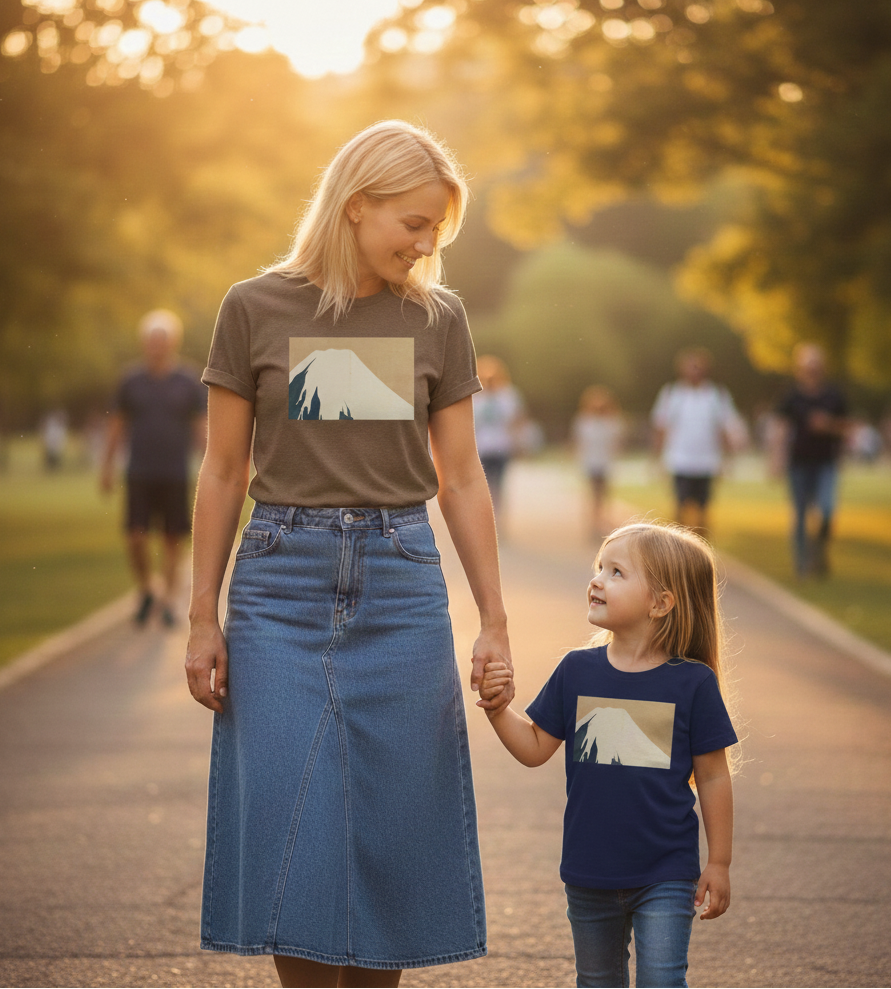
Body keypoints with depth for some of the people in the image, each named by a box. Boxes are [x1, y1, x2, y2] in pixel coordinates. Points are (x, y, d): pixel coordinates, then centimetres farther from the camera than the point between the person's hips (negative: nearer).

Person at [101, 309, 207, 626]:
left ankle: (167, 600, 12)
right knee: (136, 537, -5)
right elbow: (117, 425, 12)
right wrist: (107, 466, 10)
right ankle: (145, 591, 17)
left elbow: (202, 427, 4)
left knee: (173, 540, 2)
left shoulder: (189, 383, 2)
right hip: (139, 474, 1)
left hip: (175, 474, -1)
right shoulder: (131, 381, 5)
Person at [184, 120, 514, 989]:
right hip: (284, 582, -1)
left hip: (400, 582, 2)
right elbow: (223, 473, 3)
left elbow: (460, 480, 7)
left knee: (388, 827, 4)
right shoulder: (256, 309, 0)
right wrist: (203, 619, 1)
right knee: (292, 825, -4)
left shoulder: (439, 320, 5)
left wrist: (494, 622, 4)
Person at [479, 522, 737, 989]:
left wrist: (719, 863, -2)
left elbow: (712, 778, -4)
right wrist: (498, 708, -14)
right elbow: (535, 748, 4)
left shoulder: (693, 683, -9)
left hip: (664, 876, -4)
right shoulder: (577, 671, 0)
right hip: (590, 873, 4)